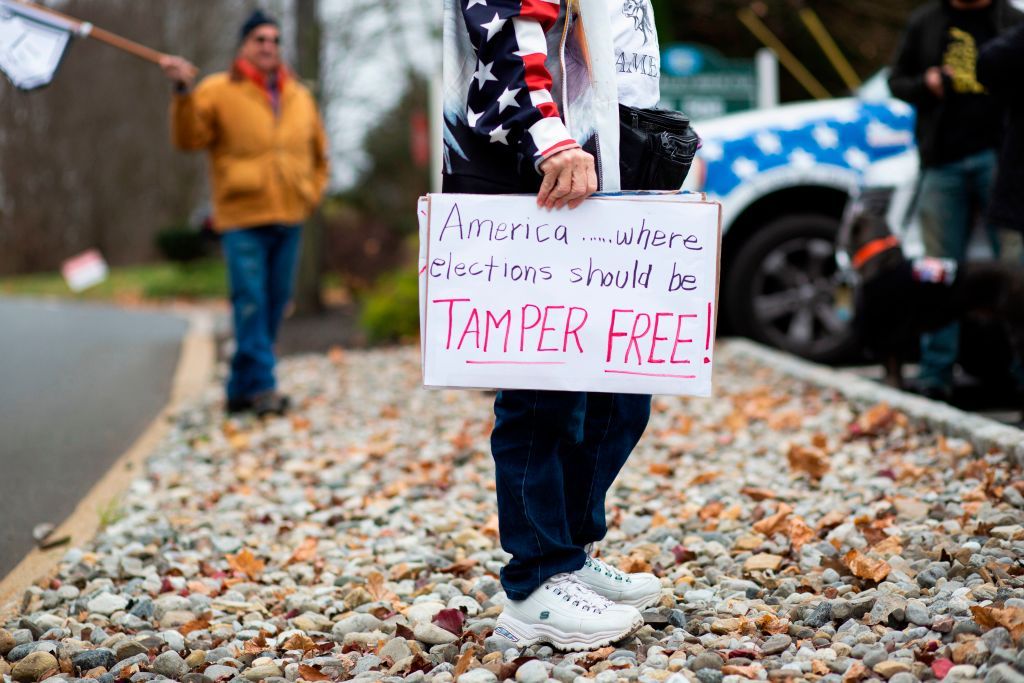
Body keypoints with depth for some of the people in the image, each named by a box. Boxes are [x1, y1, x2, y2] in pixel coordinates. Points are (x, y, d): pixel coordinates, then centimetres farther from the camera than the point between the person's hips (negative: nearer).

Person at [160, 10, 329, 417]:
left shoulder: (300, 97, 15)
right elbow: (188, 138, -10)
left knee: (275, 303, 7)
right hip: (242, 219, -5)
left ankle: (242, 388, 17)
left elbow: (319, 155, 24)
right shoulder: (219, 91, 1)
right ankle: (262, 387, -8)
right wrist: (184, 93, -23)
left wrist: (311, 195, 12)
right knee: (251, 303, -11)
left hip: (288, 219, 5)